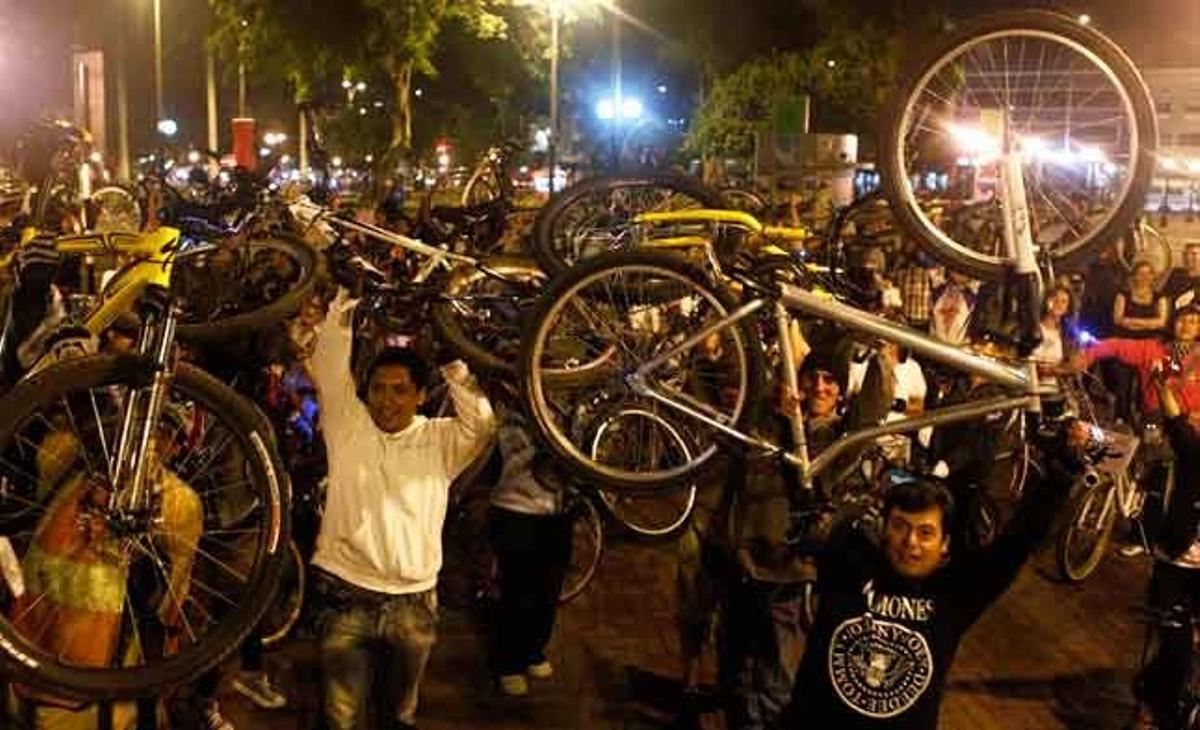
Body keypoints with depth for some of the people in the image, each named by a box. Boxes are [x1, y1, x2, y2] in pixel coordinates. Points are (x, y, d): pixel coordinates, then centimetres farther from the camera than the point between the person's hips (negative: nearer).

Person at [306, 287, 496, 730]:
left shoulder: (439, 440, 4)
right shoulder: (347, 423, 3)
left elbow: (482, 425, -13)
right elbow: (329, 368, -7)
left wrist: (455, 369, -24)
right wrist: (341, 309, -18)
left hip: (413, 602, 1)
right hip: (347, 596, -1)